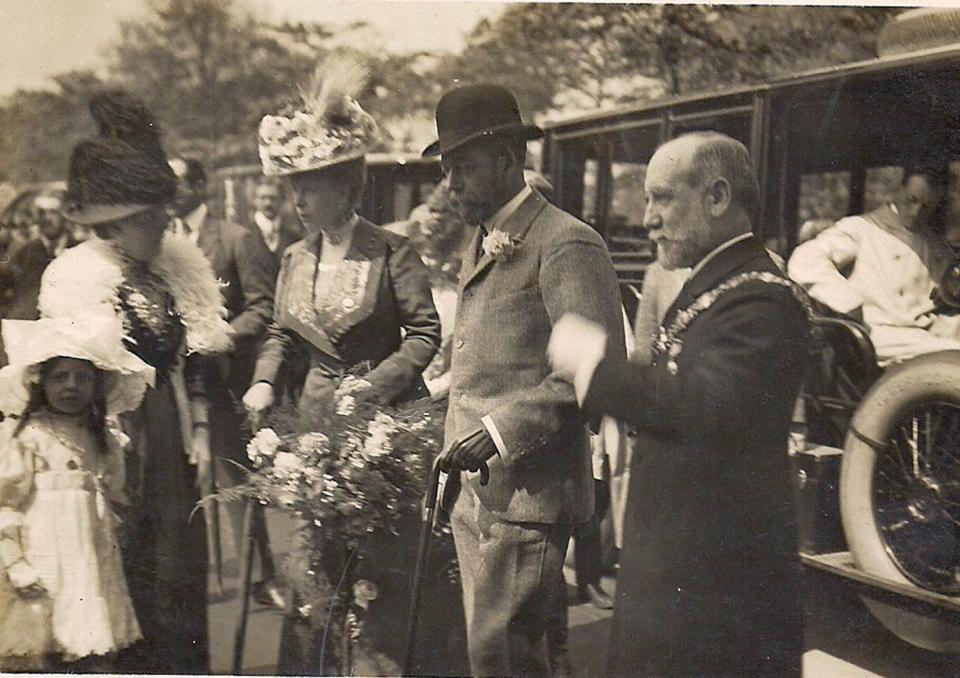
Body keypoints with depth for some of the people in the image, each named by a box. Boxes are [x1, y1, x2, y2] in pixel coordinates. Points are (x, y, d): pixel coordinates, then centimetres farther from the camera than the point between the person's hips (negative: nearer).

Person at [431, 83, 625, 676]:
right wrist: (456, 449, 15)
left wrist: (500, 431, -21)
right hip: (474, 489, 9)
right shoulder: (482, 244, 19)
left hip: (528, 492, -9)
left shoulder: (566, 244, -11)